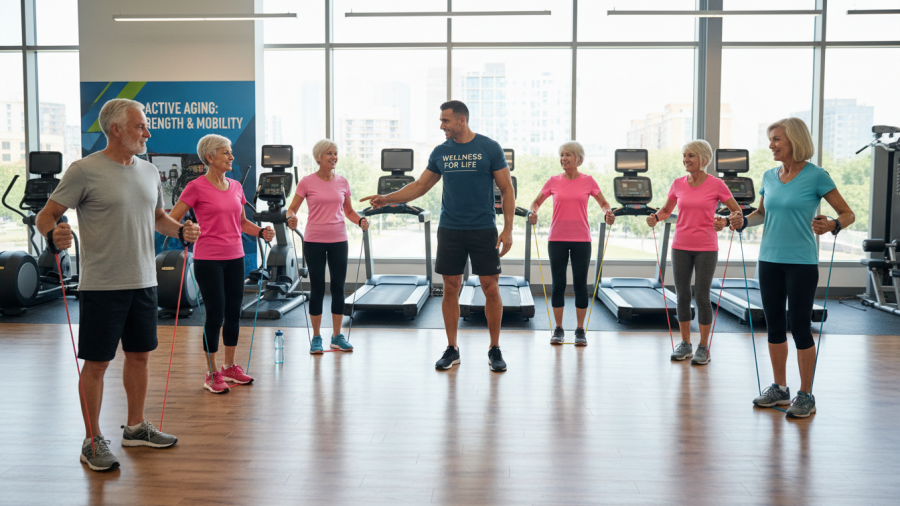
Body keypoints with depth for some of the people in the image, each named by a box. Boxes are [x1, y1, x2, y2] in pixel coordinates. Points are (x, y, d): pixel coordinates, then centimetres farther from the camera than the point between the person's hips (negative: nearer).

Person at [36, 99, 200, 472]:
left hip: (143, 283, 7)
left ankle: (135, 427, 30)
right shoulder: (85, 171, -9)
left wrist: (181, 230, 3)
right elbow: (47, 214, -7)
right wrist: (53, 235, -29)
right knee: (96, 362, 2)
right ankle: (93, 441, 16)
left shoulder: (149, 171, 10)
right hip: (102, 285, -6)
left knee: (140, 354, 15)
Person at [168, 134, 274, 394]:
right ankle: (212, 374, 11)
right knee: (215, 314, -3)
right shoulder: (196, 187, -8)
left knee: (234, 312, 11)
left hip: (235, 258, 6)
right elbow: (171, 220, -8)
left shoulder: (235, 187, 10)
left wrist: (261, 232, 3)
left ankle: (230, 367, 26)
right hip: (208, 260, -6)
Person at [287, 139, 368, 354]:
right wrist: (291, 218, -23)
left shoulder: (343, 182, 6)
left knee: (338, 288, 7)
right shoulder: (306, 182, -3)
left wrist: (360, 220, -6)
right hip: (314, 241, -3)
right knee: (317, 289, 3)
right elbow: (292, 208, -1)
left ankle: (337, 336, 19)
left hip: (338, 241, 3)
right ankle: (316, 338, 15)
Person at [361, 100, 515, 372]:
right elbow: (420, 186, 12)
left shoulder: (490, 148, -4)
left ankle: (495, 350, 14)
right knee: (451, 289, 5)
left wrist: (508, 229, -9)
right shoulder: (441, 152, 7)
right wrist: (387, 198, 0)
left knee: (491, 289, -1)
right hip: (450, 229, 3)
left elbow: (507, 190, -2)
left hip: (483, 229, -3)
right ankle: (452, 349, 17)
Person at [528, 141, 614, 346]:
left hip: (581, 239, -1)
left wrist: (608, 213, -12)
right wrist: (533, 212, -11)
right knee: (558, 284, 4)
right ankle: (558, 330, 15)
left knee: (580, 284, 3)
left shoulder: (588, 181, 3)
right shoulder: (553, 181, 4)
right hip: (557, 239, 1)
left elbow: (603, 203, 9)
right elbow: (537, 201, 11)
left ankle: (580, 331, 13)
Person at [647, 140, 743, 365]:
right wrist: (656, 217, -3)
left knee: (702, 296, -2)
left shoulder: (716, 184, -5)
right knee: (682, 295, 7)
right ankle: (685, 344, 20)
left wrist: (732, 220, -18)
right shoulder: (678, 184, 4)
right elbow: (666, 209, 18)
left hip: (706, 248, -3)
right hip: (681, 247, 4)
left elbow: (736, 211, 3)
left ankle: (703, 347, 10)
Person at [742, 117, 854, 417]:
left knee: (800, 326, -1)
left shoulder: (815, 176, -8)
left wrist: (833, 225, -27)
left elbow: (848, 214, -5)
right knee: (774, 325, 10)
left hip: (801, 262, -5)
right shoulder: (769, 177, 7)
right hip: (770, 260, 5)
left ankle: (805, 395, 11)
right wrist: (744, 221, 0)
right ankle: (779, 389, 23)